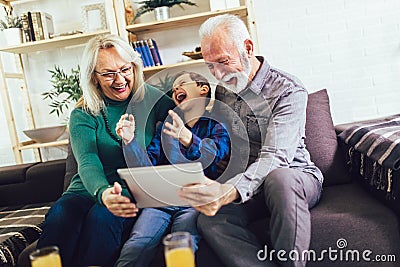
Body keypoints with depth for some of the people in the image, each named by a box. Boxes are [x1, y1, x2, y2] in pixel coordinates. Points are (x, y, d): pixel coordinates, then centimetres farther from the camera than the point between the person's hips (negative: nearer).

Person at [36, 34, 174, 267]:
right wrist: (103, 194, -38)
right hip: (91, 189, 1)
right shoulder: (83, 115, 1)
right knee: (59, 216, -31)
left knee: (102, 217, -33)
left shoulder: (152, 99, 4)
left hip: (138, 190, -1)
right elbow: (88, 163, -16)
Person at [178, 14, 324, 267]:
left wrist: (231, 191, -45)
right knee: (210, 220, -28)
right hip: (245, 184, 4)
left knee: (278, 178, -41)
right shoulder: (223, 91, 9)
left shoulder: (288, 90, -13)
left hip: (295, 175, -4)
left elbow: (274, 157, -28)